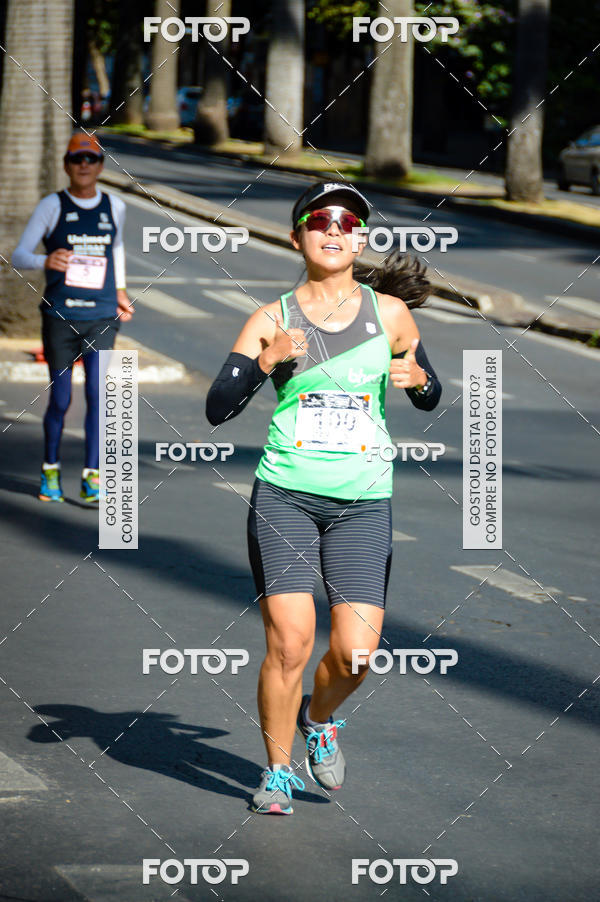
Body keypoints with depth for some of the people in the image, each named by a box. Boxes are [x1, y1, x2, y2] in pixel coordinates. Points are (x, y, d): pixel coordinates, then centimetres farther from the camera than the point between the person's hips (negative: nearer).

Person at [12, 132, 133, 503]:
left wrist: (120, 289, 25)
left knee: (98, 394, -10)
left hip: (102, 318, 2)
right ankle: (50, 470, 25)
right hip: (60, 316, -2)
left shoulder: (115, 207, 7)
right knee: (60, 400, 4)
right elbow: (18, 256, -8)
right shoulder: (52, 206, -3)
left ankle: (93, 477, -6)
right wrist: (45, 261, -30)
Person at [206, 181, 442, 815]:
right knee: (290, 640, -10)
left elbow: (430, 400, 17)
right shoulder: (273, 319, 3)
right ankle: (278, 769, 12)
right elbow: (217, 410, -2)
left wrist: (418, 379, -5)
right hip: (285, 496, -1)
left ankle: (319, 716, 26)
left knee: (355, 650, -9)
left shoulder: (389, 313, 6)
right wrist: (265, 362, -17)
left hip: (363, 504, 1)